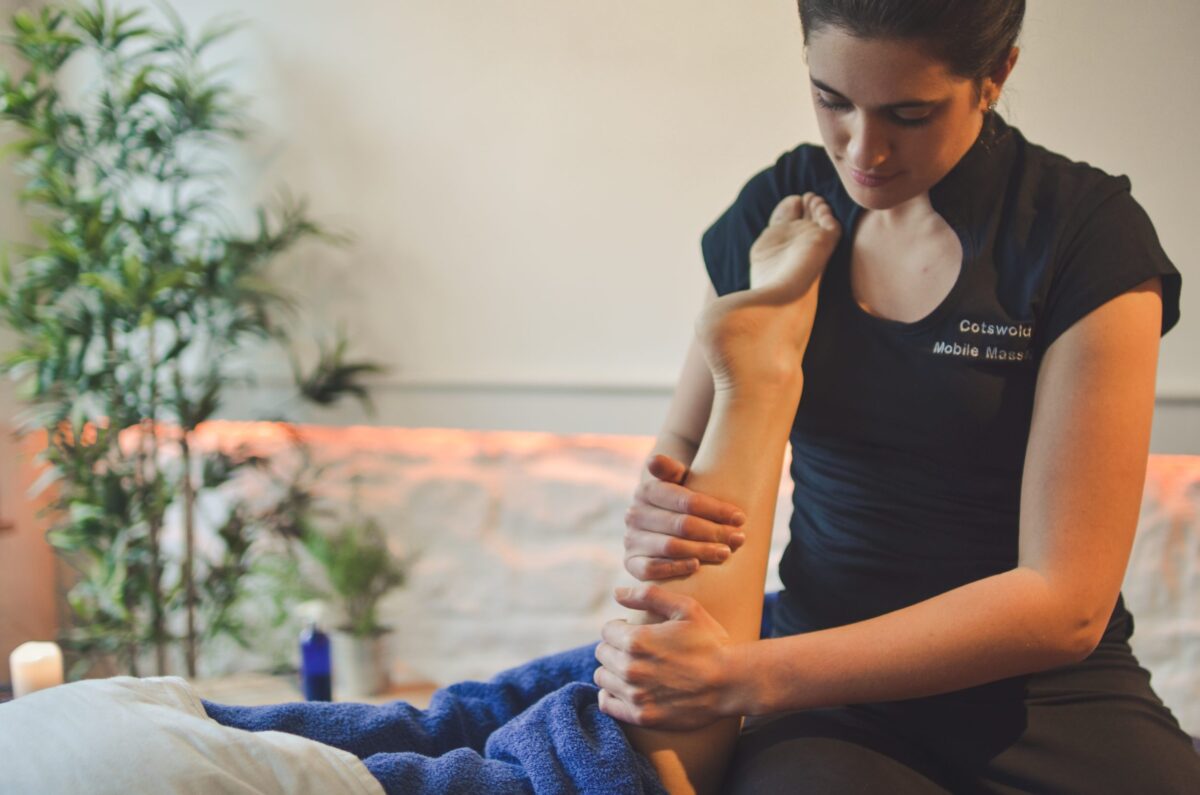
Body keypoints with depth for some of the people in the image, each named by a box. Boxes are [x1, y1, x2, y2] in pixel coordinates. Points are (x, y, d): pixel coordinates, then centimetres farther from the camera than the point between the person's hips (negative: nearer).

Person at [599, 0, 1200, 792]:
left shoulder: (1090, 236, -10)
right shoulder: (772, 212, 3)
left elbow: (1065, 602, -15)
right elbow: (685, 442, 12)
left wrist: (747, 676, -21)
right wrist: (659, 518, -15)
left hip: (1047, 695, 0)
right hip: (836, 705, 1)